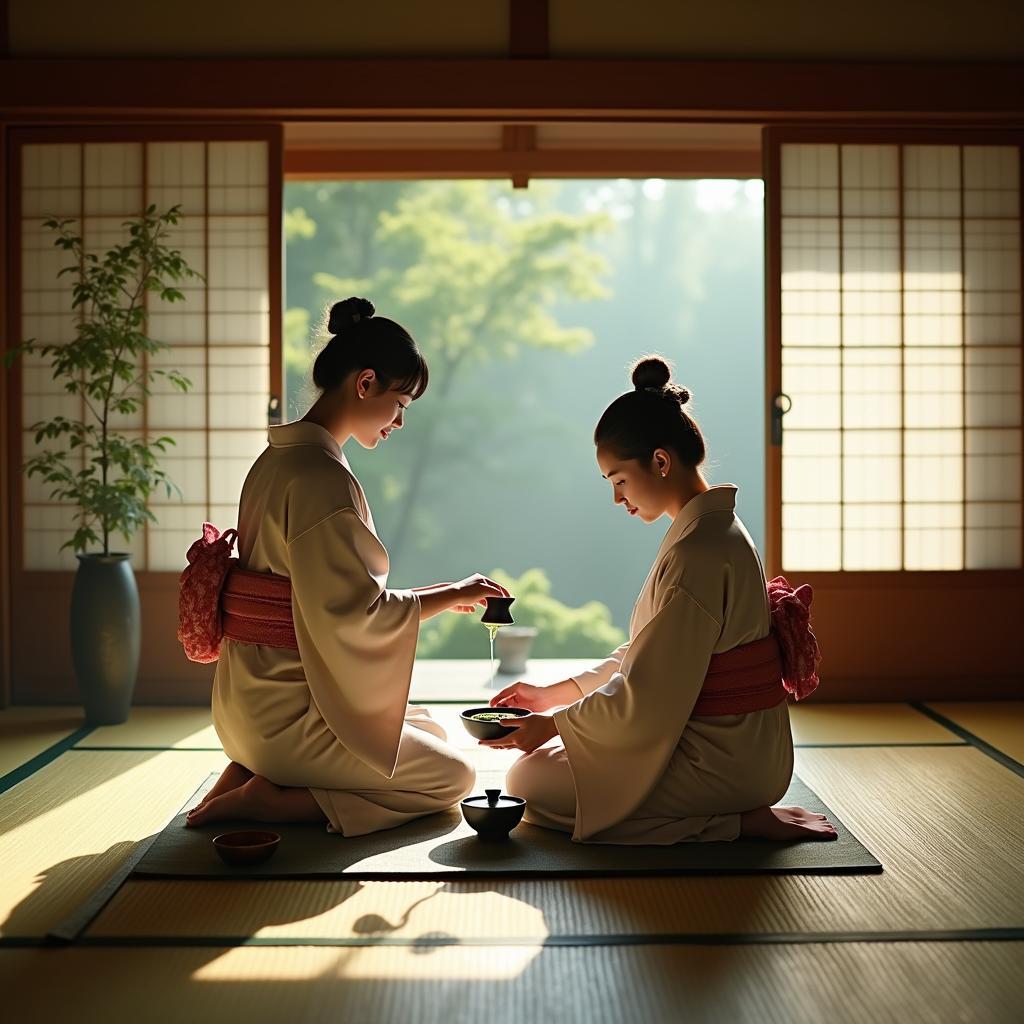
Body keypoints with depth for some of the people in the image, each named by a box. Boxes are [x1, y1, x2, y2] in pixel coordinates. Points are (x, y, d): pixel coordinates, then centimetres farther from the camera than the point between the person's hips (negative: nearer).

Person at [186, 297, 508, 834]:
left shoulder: (278, 458, 10)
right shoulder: (321, 476, -21)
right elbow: (356, 616, -22)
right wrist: (449, 595, -10)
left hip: (254, 697, 10)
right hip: (289, 711, -10)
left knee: (430, 733, 23)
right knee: (452, 776, 3)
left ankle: (249, 773, 9)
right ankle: (267, 799, -5)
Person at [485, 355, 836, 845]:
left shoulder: (695, 554, -24)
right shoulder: (718, 530, 7)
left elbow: (647, 699, -21)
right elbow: (644, 654, 14)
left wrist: (553, 724, -8)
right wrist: (552, 694, 12)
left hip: (719, 762, -10)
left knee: (529, 781, -4)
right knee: (544, 761, 22)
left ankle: (739, 822, -7)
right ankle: (745, 812, 11)